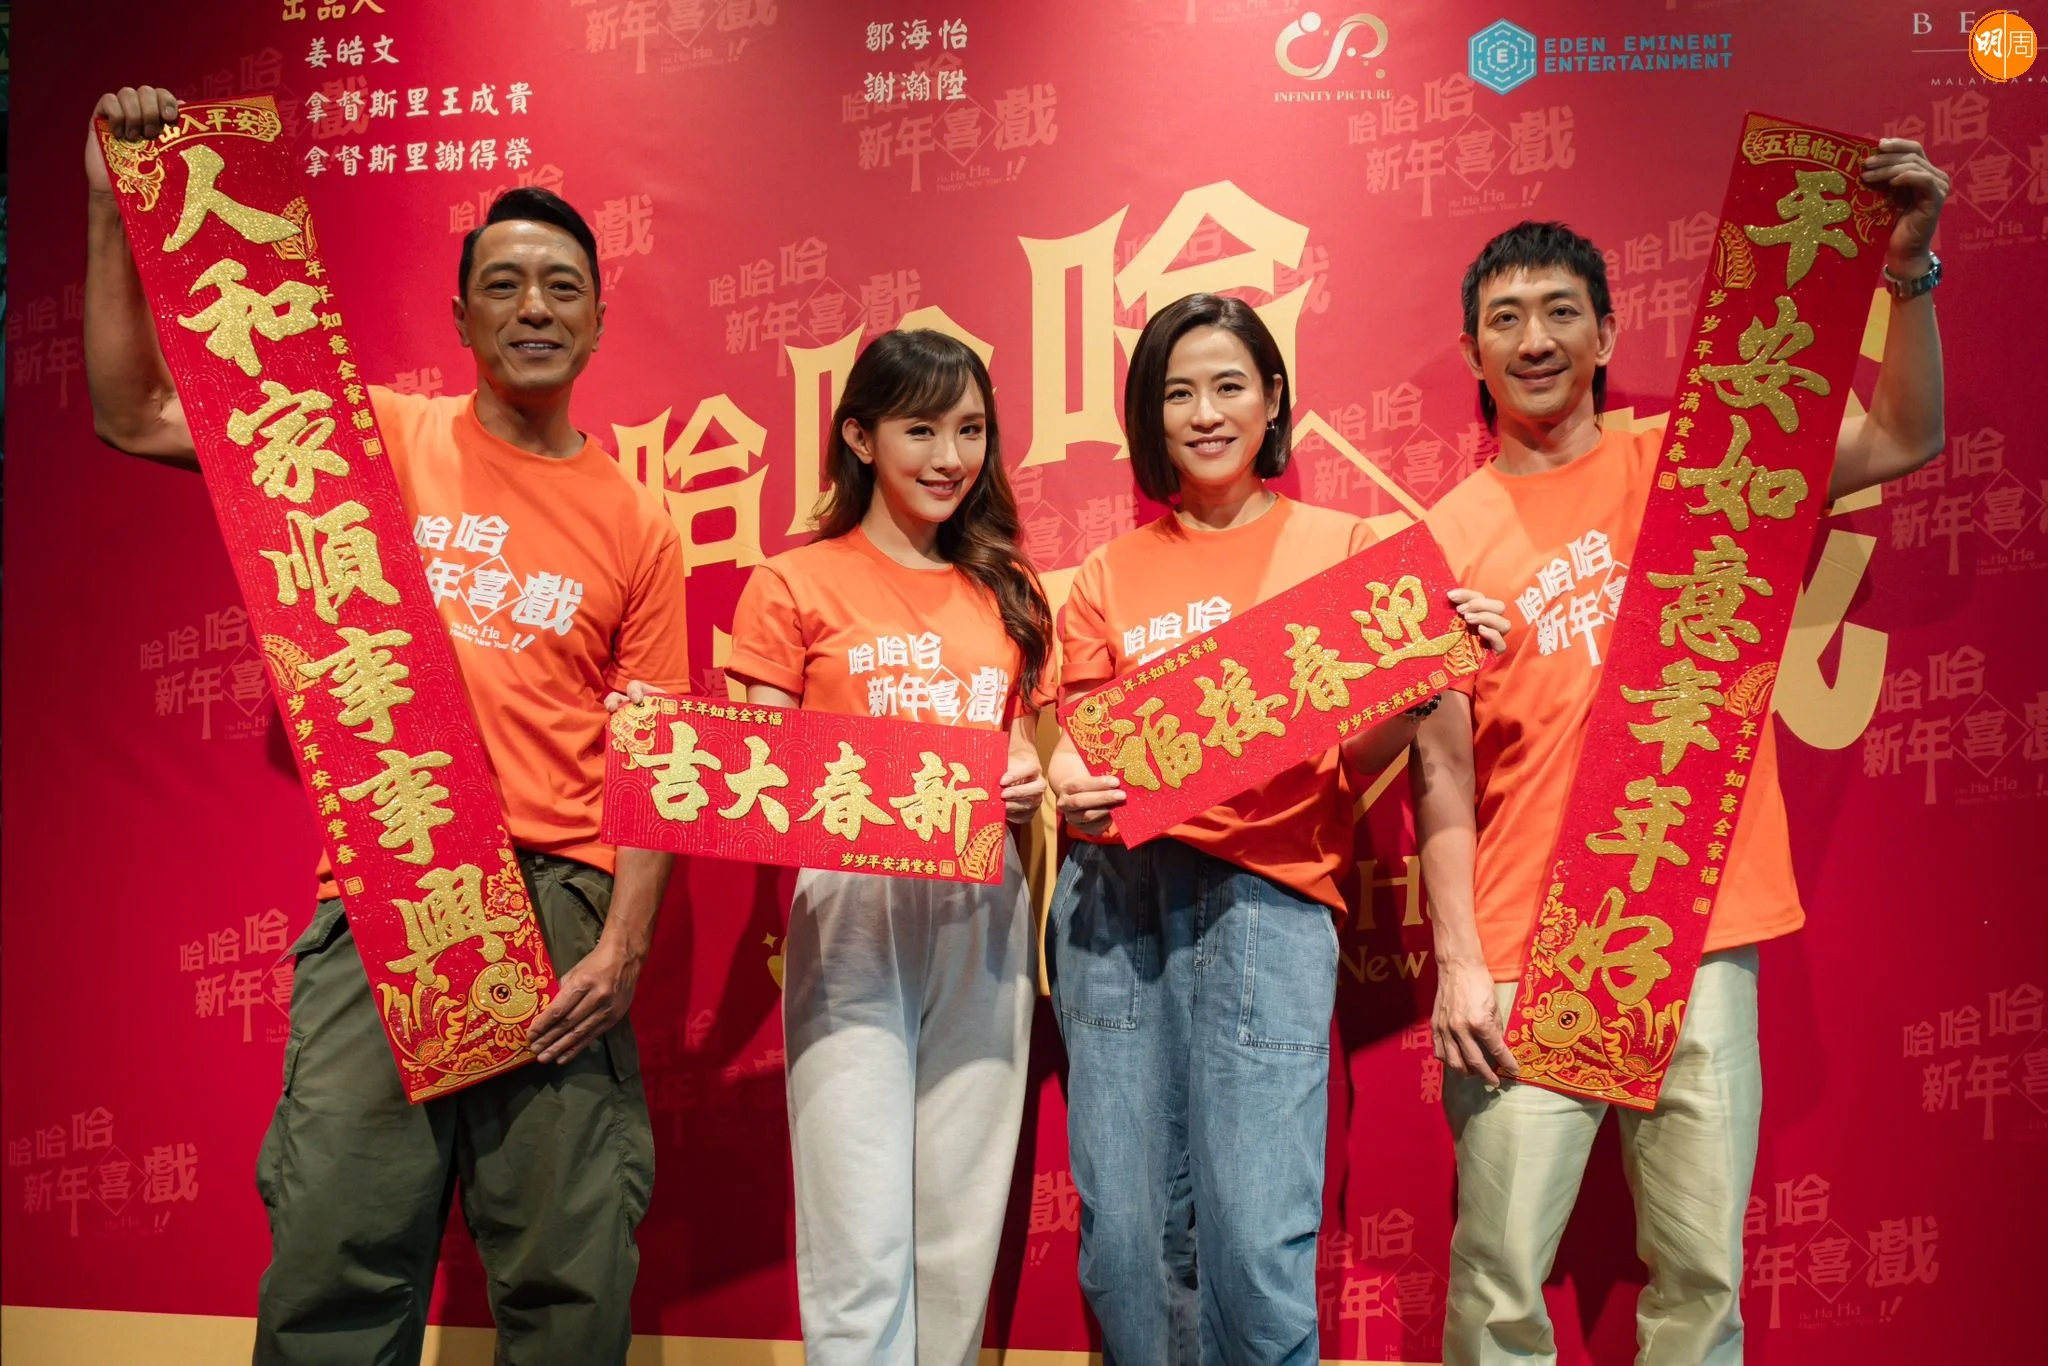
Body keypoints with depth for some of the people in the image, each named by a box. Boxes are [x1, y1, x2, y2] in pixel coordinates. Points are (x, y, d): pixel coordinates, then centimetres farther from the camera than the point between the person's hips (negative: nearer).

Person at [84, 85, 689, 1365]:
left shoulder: (639, 523, 7)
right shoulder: (382, 438, 8)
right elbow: (133, 417, 7)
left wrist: (623, 940, -6)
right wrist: (118, 206, 0)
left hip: (562, 903, 0)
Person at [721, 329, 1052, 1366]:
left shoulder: (1007, 592, 15)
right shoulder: (794, 586, 3)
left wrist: (1031, 788, -3)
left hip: (983, 916, 4)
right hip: (850, 907, -3)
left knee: (962, 1234, 8)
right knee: (862, 1242, -5)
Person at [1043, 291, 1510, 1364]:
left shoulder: (1339, 545, 9)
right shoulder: (1110, 575, 15)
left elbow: (1363, 750, 3)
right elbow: (1074, 740, 12)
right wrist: (1069, 787, -11)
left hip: (1267, 889, -2)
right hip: (1118, 887, 3)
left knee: (1257, 1242, -8)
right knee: (1124, 1230, 4)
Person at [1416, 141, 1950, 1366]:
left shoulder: (1684, 463, 8)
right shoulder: (1454, 532, 3)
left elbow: (1904, 440, 5)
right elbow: (1442, 768, 0)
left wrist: (1908, 266, -8)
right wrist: (1458, 961, -6)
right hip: (1527, 952, -1)